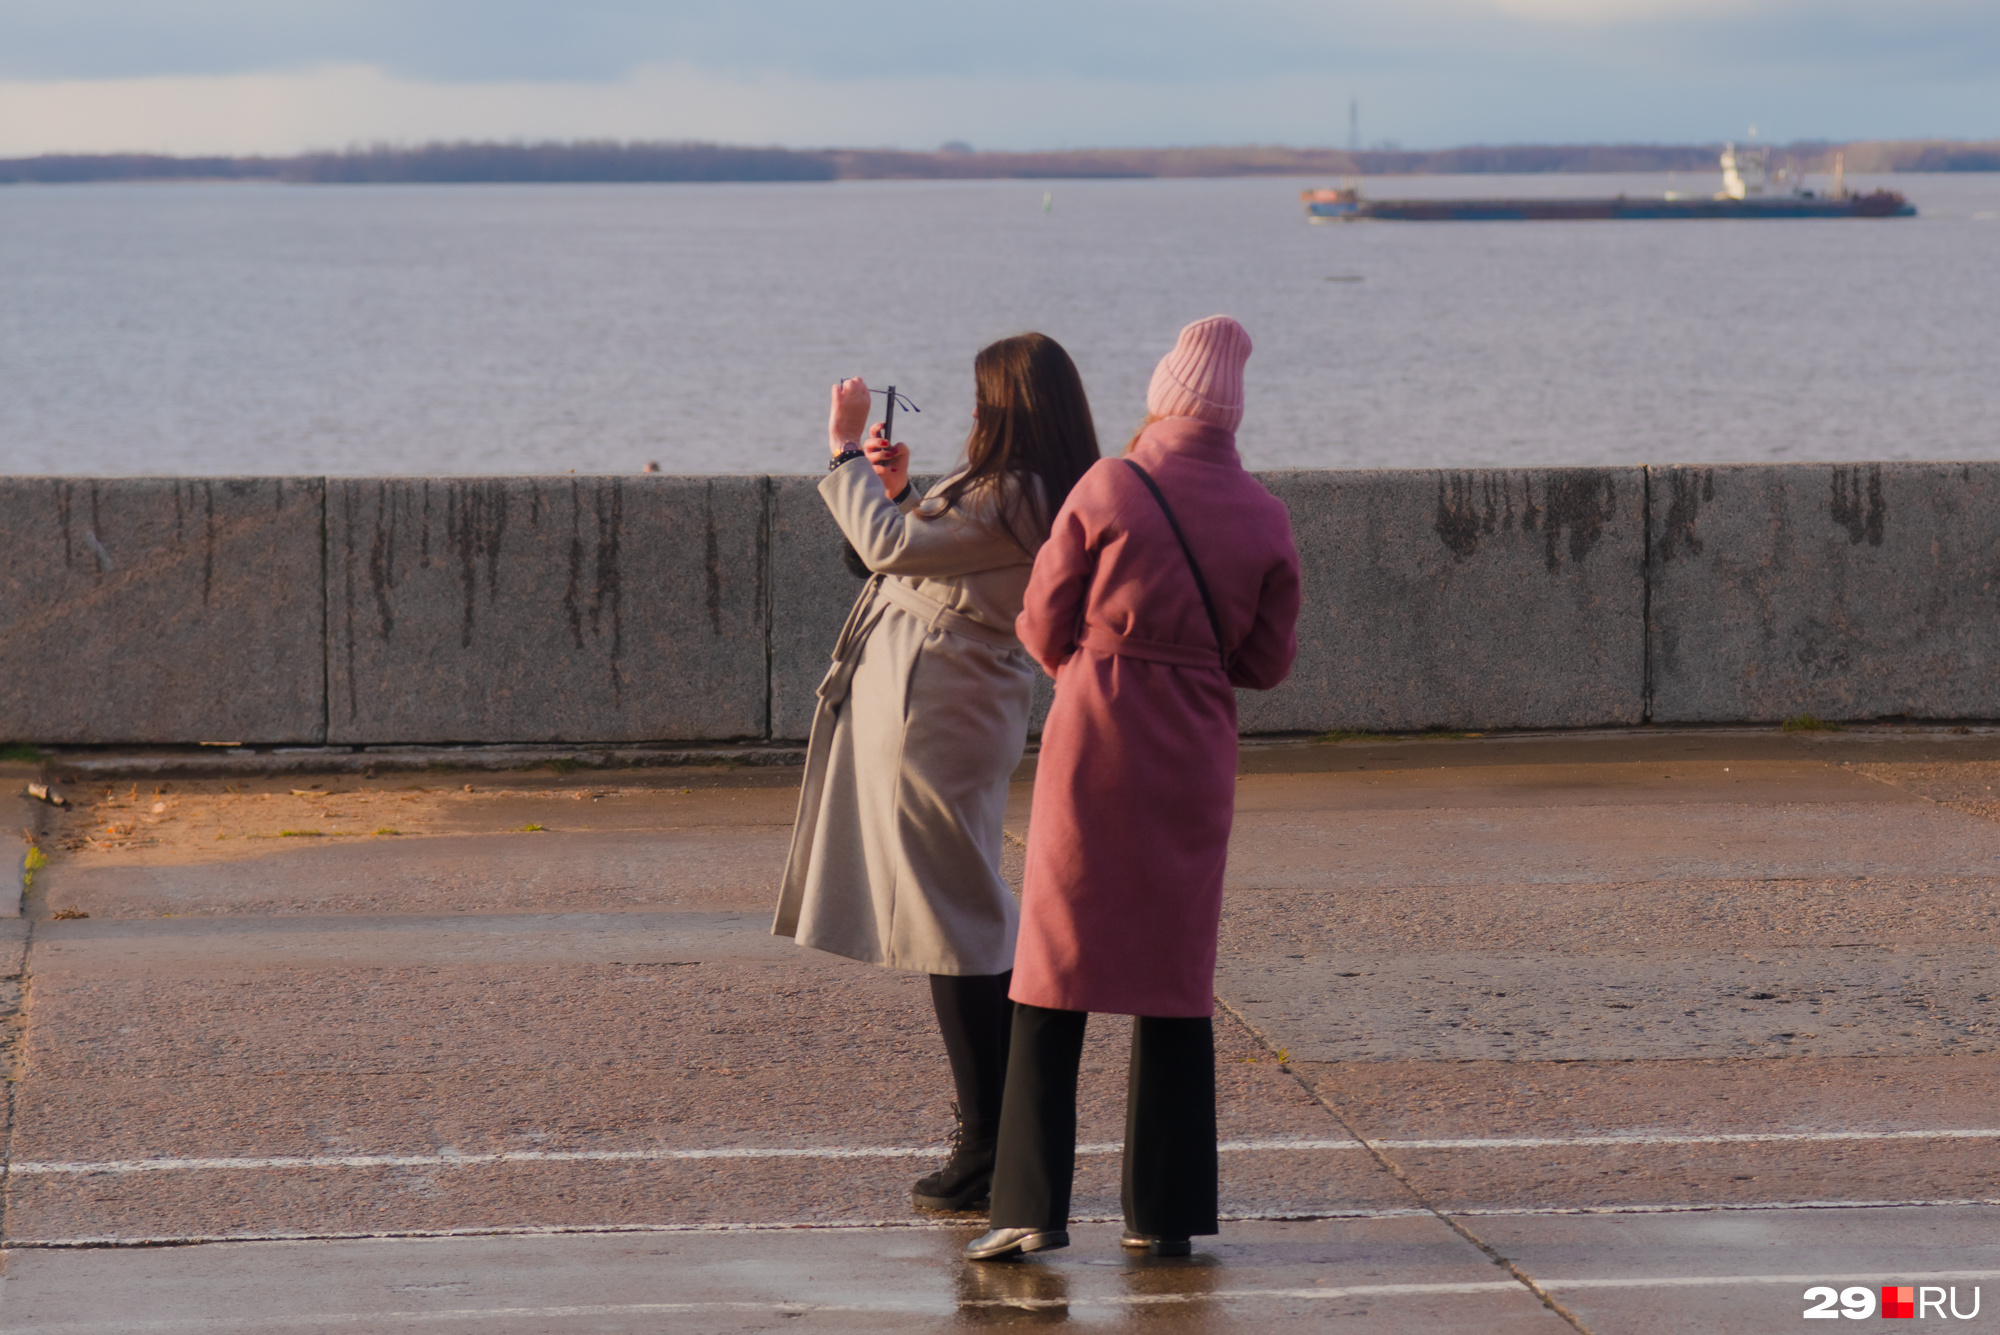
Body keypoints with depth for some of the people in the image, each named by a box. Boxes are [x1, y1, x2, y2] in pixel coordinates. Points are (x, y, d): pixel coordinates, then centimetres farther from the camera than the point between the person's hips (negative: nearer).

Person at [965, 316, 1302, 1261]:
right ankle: (1165, 1210, 12)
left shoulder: (1107, 489, -5)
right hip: (1195, 757, 3)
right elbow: (1268, 661, 6)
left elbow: (1045, 626, -1)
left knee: (1056, 971, 1)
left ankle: (1033, 1204, -6)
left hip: (1094, 734, -2)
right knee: (1176, 977, 11)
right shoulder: (1264, 519, 2)